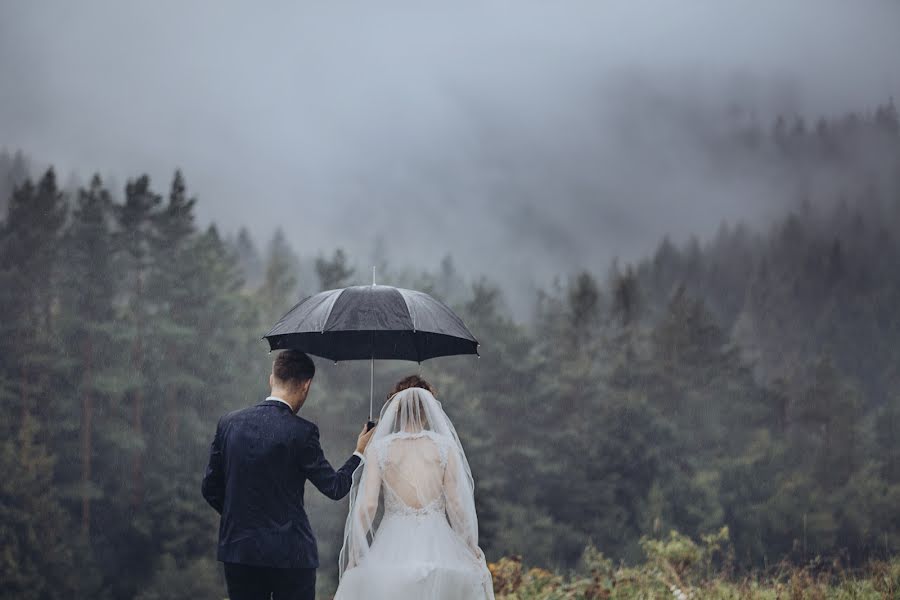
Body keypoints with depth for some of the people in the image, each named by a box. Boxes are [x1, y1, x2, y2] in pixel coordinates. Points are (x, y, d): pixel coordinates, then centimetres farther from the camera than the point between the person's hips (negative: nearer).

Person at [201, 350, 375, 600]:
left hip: (237, 550, 4)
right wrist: (360, 453, 11)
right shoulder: (301, 432, -13)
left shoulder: (228, 423, 1)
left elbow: (210, 489, 7)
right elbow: (335, 487, -5)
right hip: (290, 554, -4)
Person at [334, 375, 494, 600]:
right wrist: (472, 548, 8)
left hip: (393, 549, 0)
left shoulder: (380, 448, 0)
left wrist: (354, 555, 4)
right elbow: (457, 505, -2)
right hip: (437, 544, 0)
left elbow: (366, 507, -5)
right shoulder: (445, 446, 0)